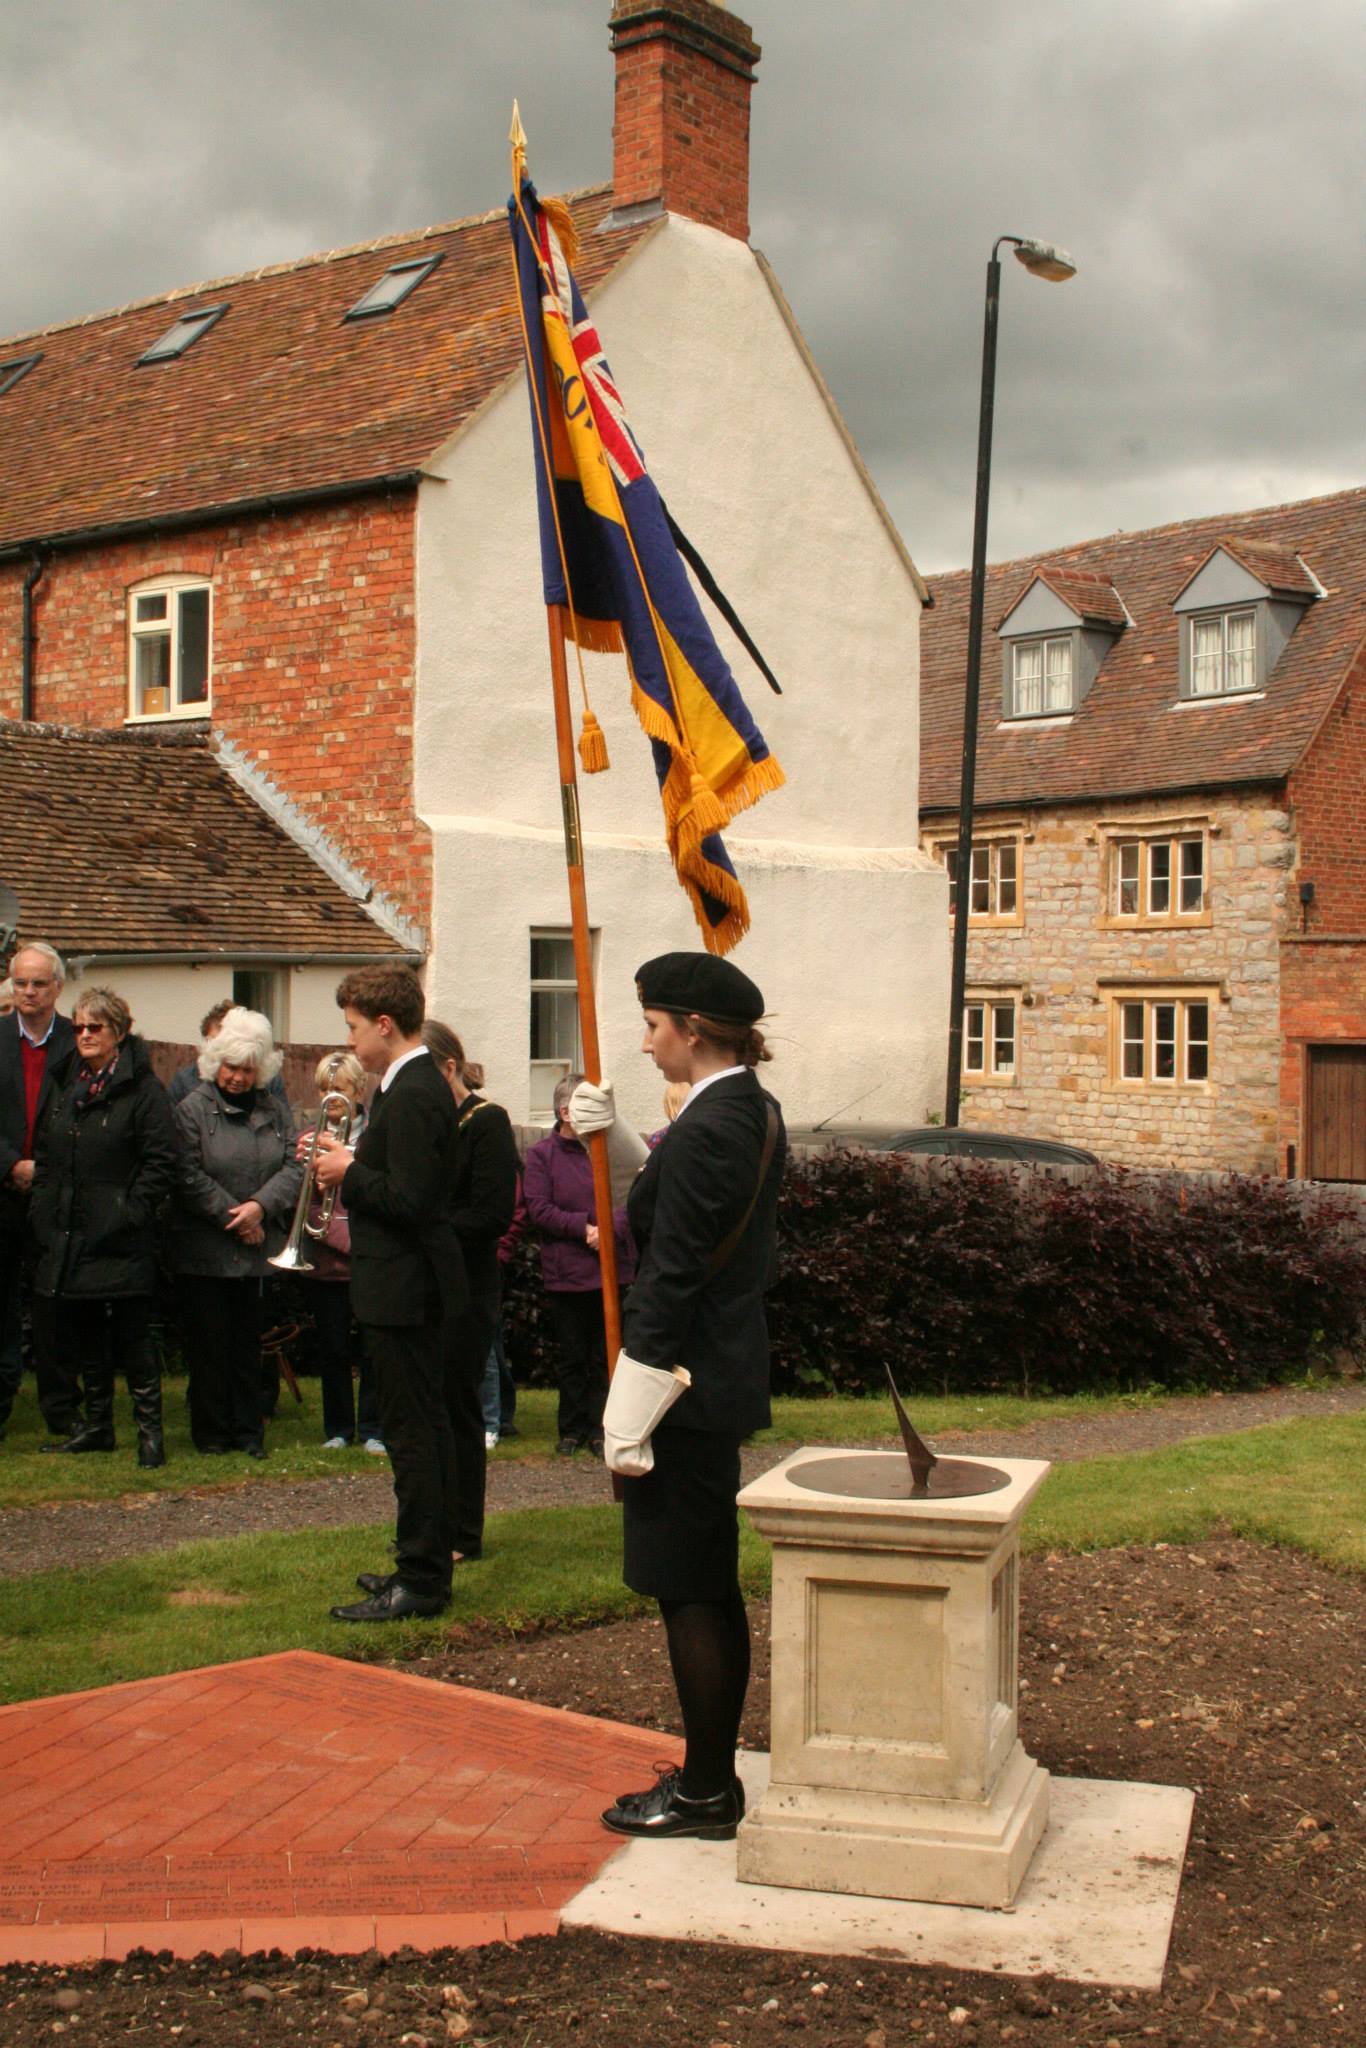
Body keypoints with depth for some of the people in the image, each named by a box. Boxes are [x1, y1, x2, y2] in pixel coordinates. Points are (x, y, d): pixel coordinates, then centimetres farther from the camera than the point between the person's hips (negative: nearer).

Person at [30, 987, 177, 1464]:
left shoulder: (142, 1088, -7)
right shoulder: (69, 1088, 14)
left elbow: (161, 1161, -10)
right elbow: (44, 1156, 20)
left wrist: (131, 1212, -15)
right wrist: (44, 1210, 10)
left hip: (120, 1241, -7)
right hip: (69, 1237, 7)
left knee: (130, 1332, -4)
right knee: (83, 1332, 12)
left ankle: (149, 1425, 5)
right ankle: (97, 1423, 23)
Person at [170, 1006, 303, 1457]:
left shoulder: (275, 1110, 9)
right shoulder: (193, 1108, -4)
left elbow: (293, 1166, 1)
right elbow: (190, 1178, -11)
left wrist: (260, 1205, -15)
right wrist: (235, 1219, -13)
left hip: (259, 1249, 4)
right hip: (204, 1248, -3)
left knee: (248, 1341, 9)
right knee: (209, 1343, 3)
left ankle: (248, 1430, 17)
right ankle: (211, 1432, 14)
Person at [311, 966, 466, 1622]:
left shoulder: (412, 1095, -20)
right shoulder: (418, 1084, 12)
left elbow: (409, 1199, -26)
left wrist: (348, 1174, -12)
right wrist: (354, 1159, 7)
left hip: (402, 1289, -11)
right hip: (411, 1282, 11)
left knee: (412, 1432, -4)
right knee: (425, 1426, 16)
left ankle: (420, 1582, 3)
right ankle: (427, 1565, 27)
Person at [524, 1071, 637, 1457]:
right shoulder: (541, 1155, -1)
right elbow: (538, 1208, -9)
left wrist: (611, 1227, -17)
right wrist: (583, 1227, -17)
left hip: (611, 1268, 2)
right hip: (565, 1273, -2)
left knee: (605, 1355, 6)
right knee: (571, 1358, 8)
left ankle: (599, 1429, 15)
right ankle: (572, 1430, 19)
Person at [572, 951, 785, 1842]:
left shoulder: (708, 1128, -21)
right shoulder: (755, 1111, 9)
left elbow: (671, 1285, -21)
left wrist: (630, 1421, -17)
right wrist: (612, 1130, 8)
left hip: (689, 1386, -10)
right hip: (729, 1375, 10)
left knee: (690, 1593, 1)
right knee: (712, 1589, 17)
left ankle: (706, 1793, 12)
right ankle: (714, 1774, 29)